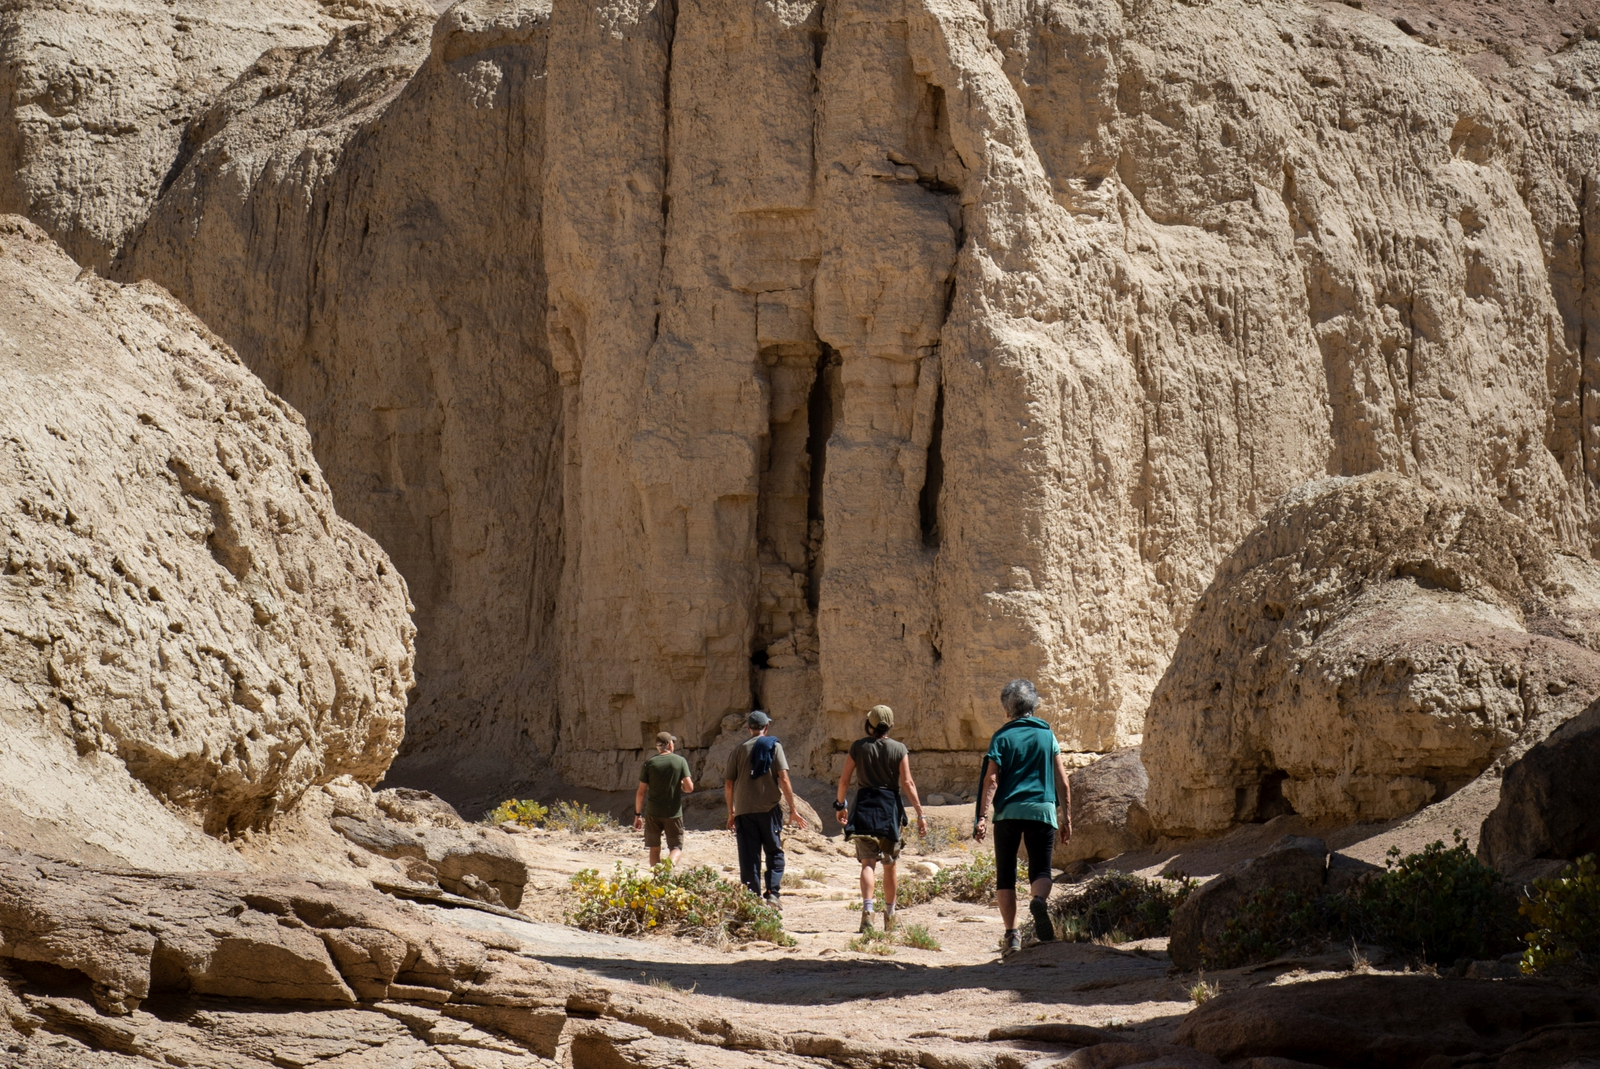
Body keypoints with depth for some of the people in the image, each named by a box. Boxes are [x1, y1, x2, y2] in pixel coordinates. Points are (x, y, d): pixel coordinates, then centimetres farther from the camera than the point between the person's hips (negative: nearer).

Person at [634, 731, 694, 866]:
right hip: (673, 814, -1)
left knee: (654, 849, 13)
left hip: (653, 813, 1)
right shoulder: (680, 761, -2)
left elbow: (641, 792, -1)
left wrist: (637, 814, 8)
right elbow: (689, 788, -8)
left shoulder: (649, 764, 0)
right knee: (676, 848, 5)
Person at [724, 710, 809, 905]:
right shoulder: (773, 746, 1)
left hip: (744, 810, 2)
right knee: (775, 853, 9)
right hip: (769, 808, -2)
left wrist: (731, 812, 19)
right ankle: (772, 893, -6)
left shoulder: (738, 750, 7)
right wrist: (793, 810, -3)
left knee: (749, 858, 4)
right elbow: (784, 779, -7)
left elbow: (728, 785, 7)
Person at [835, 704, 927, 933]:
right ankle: (889, 915, 25)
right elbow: (907, 782, -7)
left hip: (865, 805, -1)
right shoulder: (899, 749, -1)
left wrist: (840, 805, 17)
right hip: (890, 807, 1)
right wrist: (920, 813, -6)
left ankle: (867, 909, -27)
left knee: (868, 862, -5)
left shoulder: (858, 747, 0)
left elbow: (844, 779, 2)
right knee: (890, 865, 15)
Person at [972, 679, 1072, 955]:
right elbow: (1063, 782, 8)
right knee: (1040, 869, 4)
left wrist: (982, 816, -11)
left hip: (1008, 810, -1)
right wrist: (1067, 818, 14)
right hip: (1042, 810, 1)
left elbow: (991, 779, -7)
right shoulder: (1047, 735, 10)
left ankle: (1012, 934, 2)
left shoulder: (1002, 737, 4)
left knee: (1005, 875, 8)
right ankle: (1039, 900, -30)